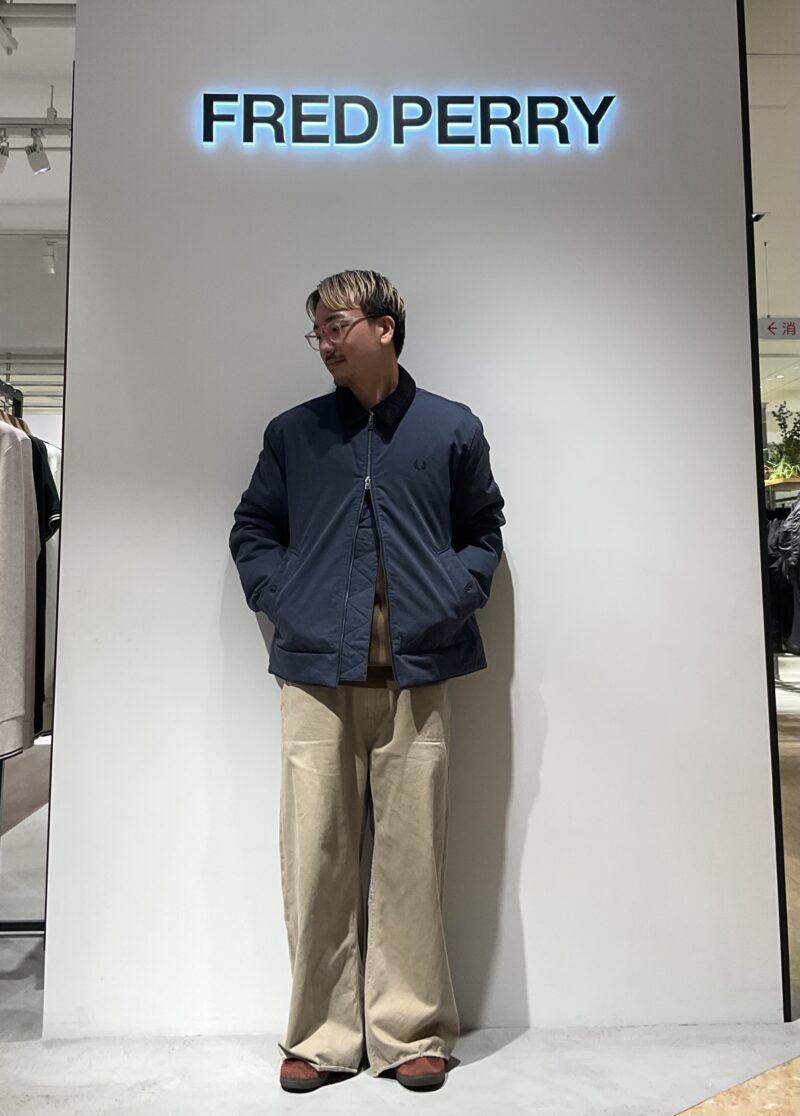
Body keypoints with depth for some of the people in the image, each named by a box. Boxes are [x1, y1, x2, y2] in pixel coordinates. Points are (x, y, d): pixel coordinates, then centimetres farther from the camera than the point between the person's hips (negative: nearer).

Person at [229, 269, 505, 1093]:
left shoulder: (453, 429, 8)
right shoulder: (292, 432, 11)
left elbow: (484, 532, 15)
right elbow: (251, 529, 17)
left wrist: (451, 598, -2)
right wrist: (280, 598, 0)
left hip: (417, 673, -1)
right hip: (314, 673, 1)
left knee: (411, 857, 6)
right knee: (315, 858, 5)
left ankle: (410, 1031, 24)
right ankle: (321, 1034, 24)